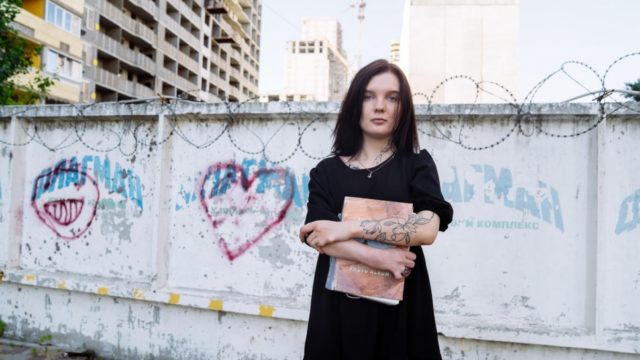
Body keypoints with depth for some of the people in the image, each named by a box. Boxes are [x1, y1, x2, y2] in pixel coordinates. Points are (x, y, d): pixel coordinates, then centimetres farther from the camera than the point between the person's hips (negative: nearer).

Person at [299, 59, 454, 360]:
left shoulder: (417, 164, 3)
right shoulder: (327, 170, 4)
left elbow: (427, 229, -13)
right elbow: (317, 236, -9)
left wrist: (350, 228, -16)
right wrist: (378, 258, -22)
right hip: (340, 302, 1)